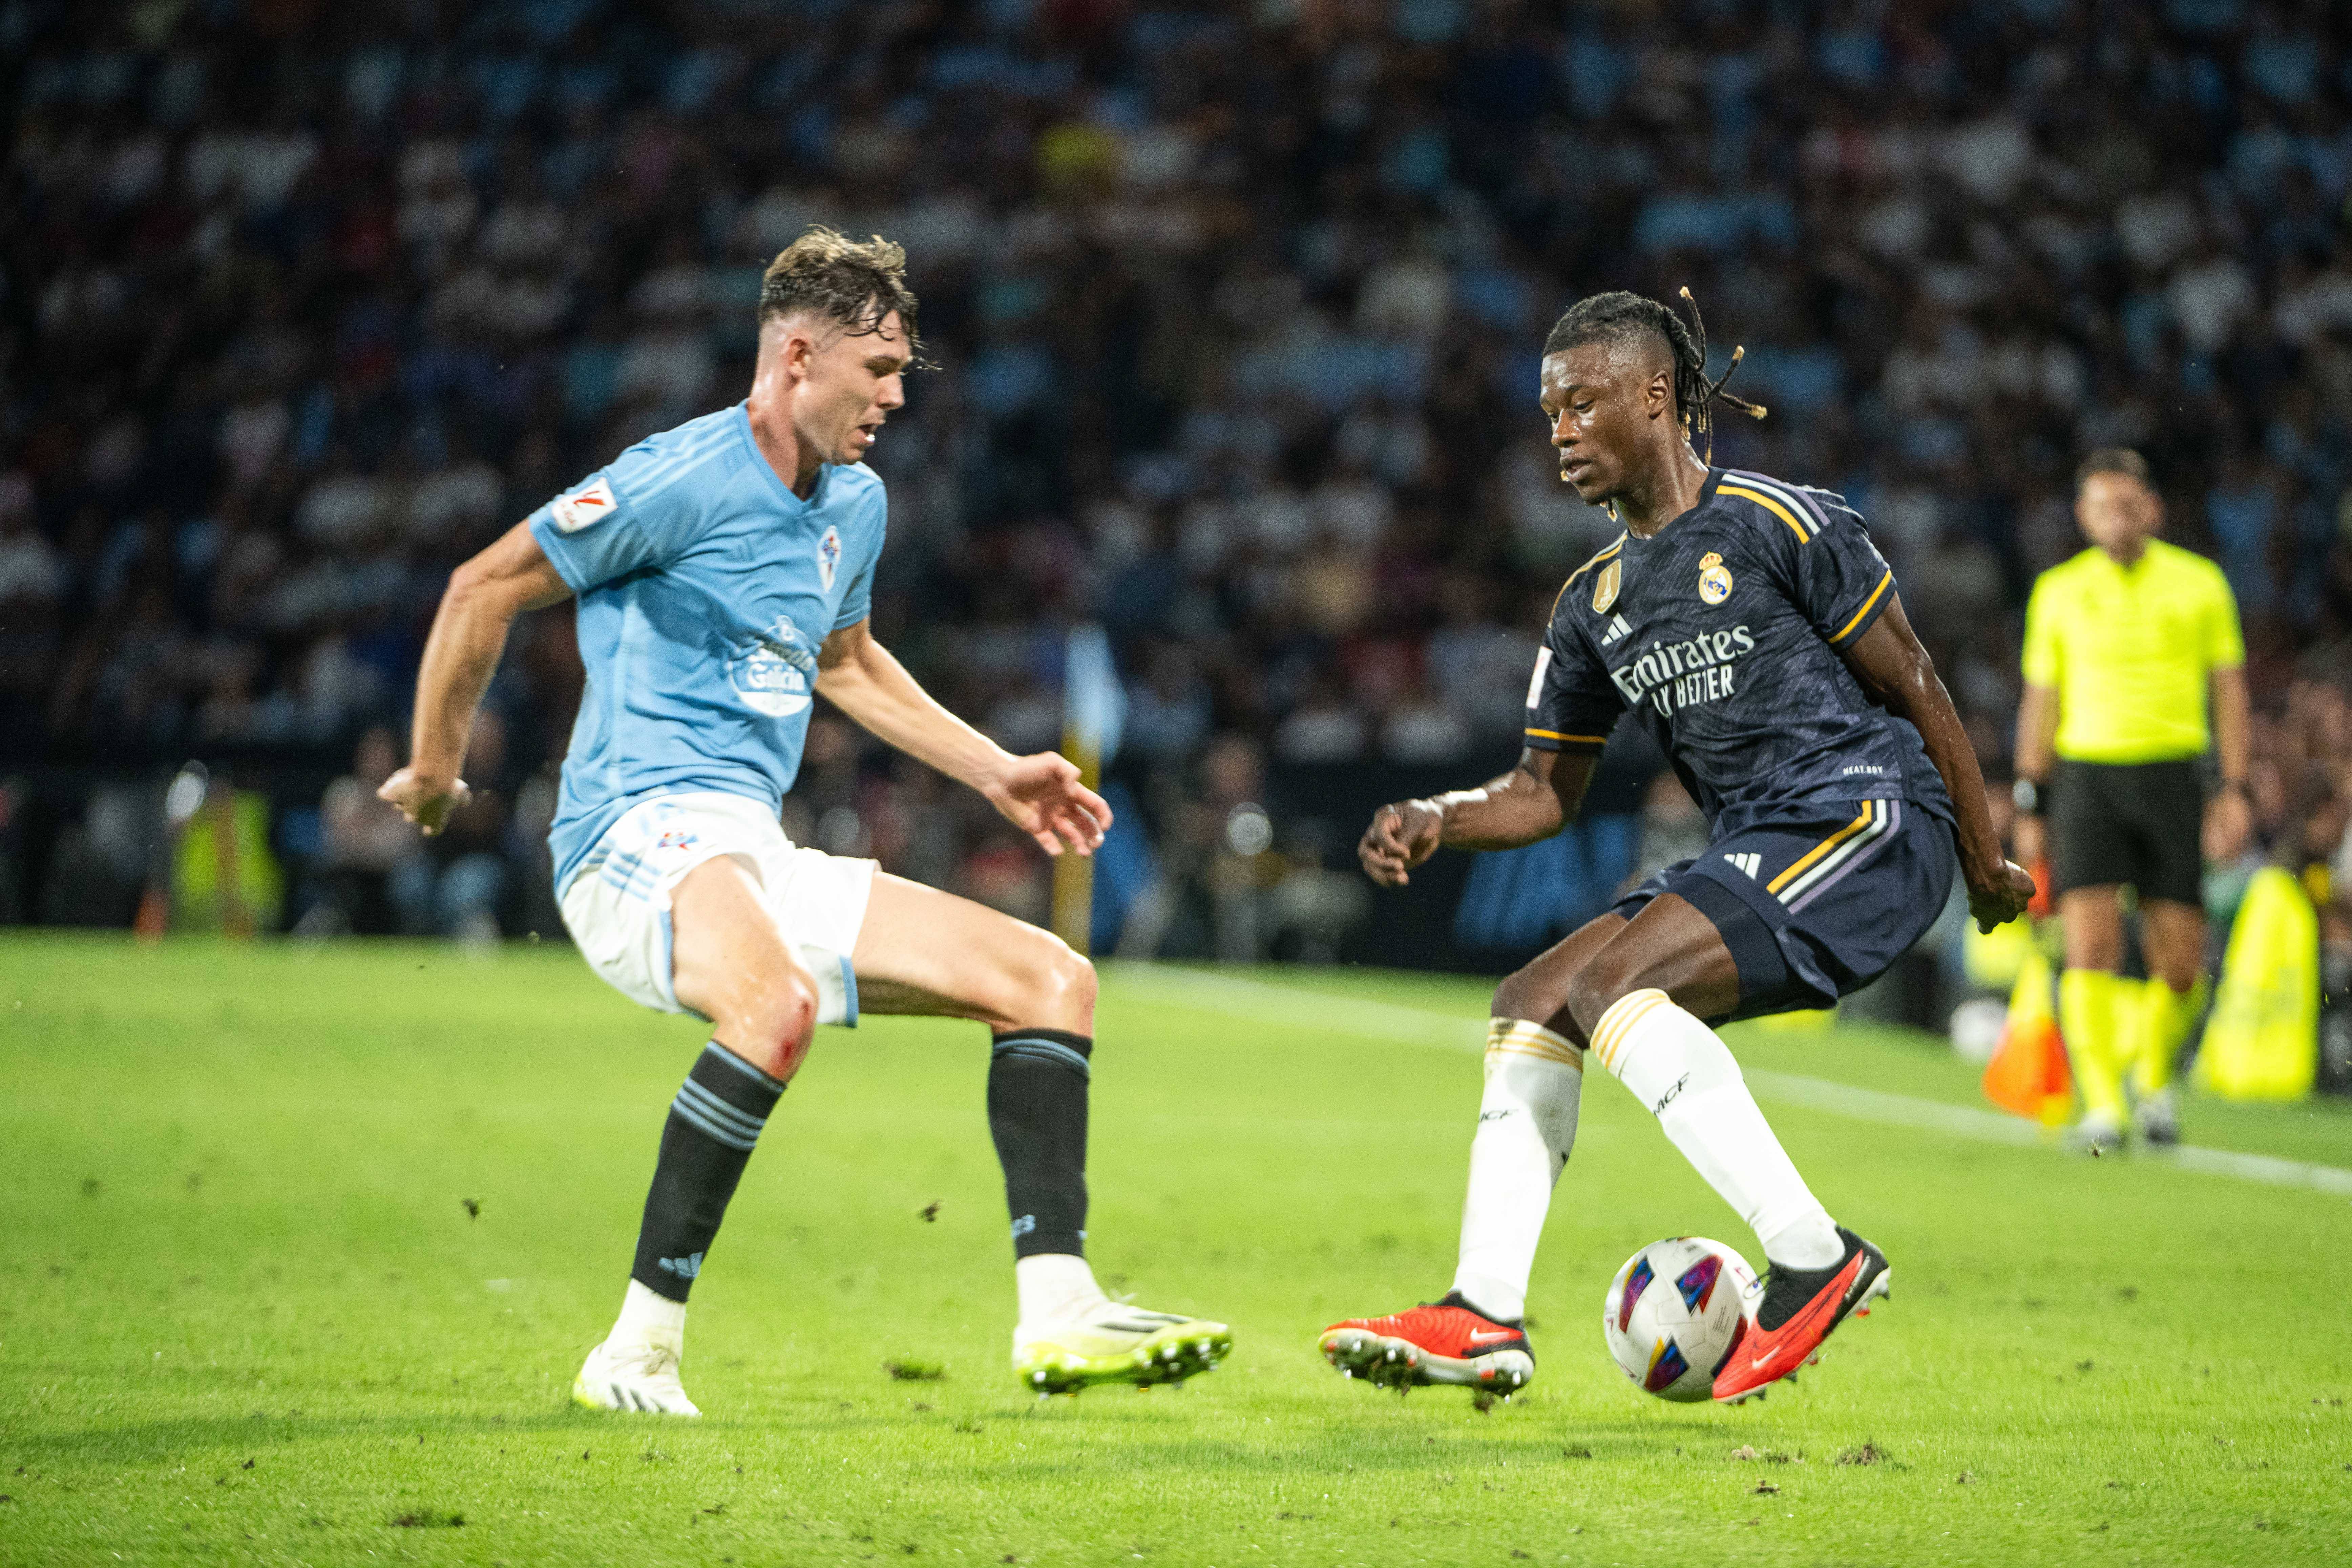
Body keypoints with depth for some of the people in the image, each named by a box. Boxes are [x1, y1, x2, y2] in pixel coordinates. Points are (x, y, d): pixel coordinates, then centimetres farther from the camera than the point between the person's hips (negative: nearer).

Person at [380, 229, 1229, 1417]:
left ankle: (1057, 1312, -7)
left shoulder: (856, 504, 16)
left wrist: (997, 773, 29)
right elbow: (485, 590, -5)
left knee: (1051, 978, 2)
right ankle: (639, 1353, -33)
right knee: (780, 1004, -40)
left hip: (764, 863, 9)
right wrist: (435, 772, 2)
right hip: (642, 835, -9)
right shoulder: (683, 480, -11)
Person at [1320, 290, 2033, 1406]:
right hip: (1752, 852, 8)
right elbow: (1544, 789, 19)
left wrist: (1985, 863, -1)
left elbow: (1915, 688, -3)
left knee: (1614, 984, -24)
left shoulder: (1781, 524, -6)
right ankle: (1485, 1319, -3)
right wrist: (1434, 821, -1)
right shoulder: (1594, 604, 15)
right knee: (1533, 1003, -1)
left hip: (1867, 821, -8)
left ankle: (1814, 1259, -24)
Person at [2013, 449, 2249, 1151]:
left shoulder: (2200, 584, 6)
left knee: (2178, 961, -1)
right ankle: (2101, 1107, -14)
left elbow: (2229, 691, 9)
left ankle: (2155, 1080, 26)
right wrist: (2030, 806, 9)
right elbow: (2040, 702, 12)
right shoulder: (2059, 591, 8)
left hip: (2172, 778, 0)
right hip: (2086, 775, 0)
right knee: (2090, 947, -15)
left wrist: (2235, 789, 0)